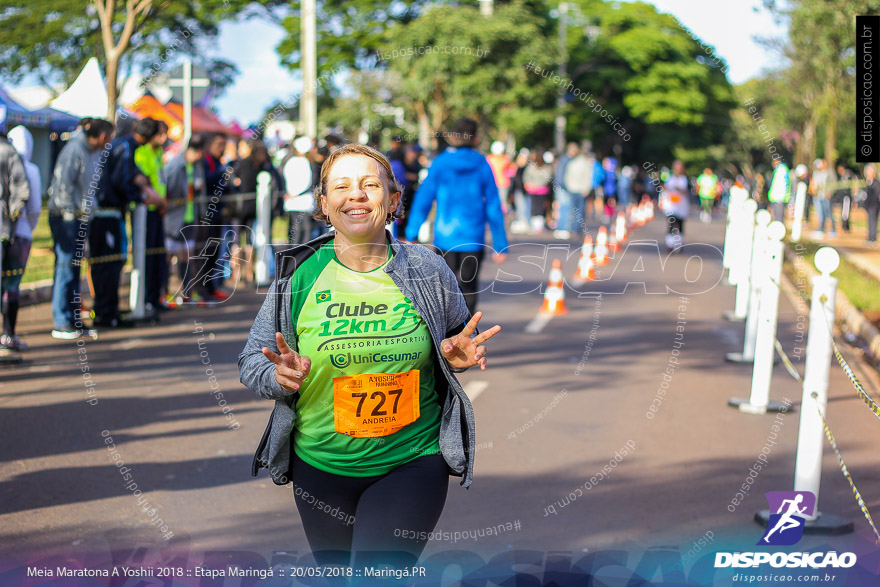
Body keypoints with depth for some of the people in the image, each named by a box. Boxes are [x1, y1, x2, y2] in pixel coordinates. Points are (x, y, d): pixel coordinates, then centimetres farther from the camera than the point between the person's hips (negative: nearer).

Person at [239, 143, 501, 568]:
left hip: (412, 462, -2)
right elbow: (253, 359, 3)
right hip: (321, 465, 2)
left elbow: (461, 339, 13)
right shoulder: (298, 275, -4)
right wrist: (280, 377, -19)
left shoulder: (428, 270, -3)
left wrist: (458, 357, -10)